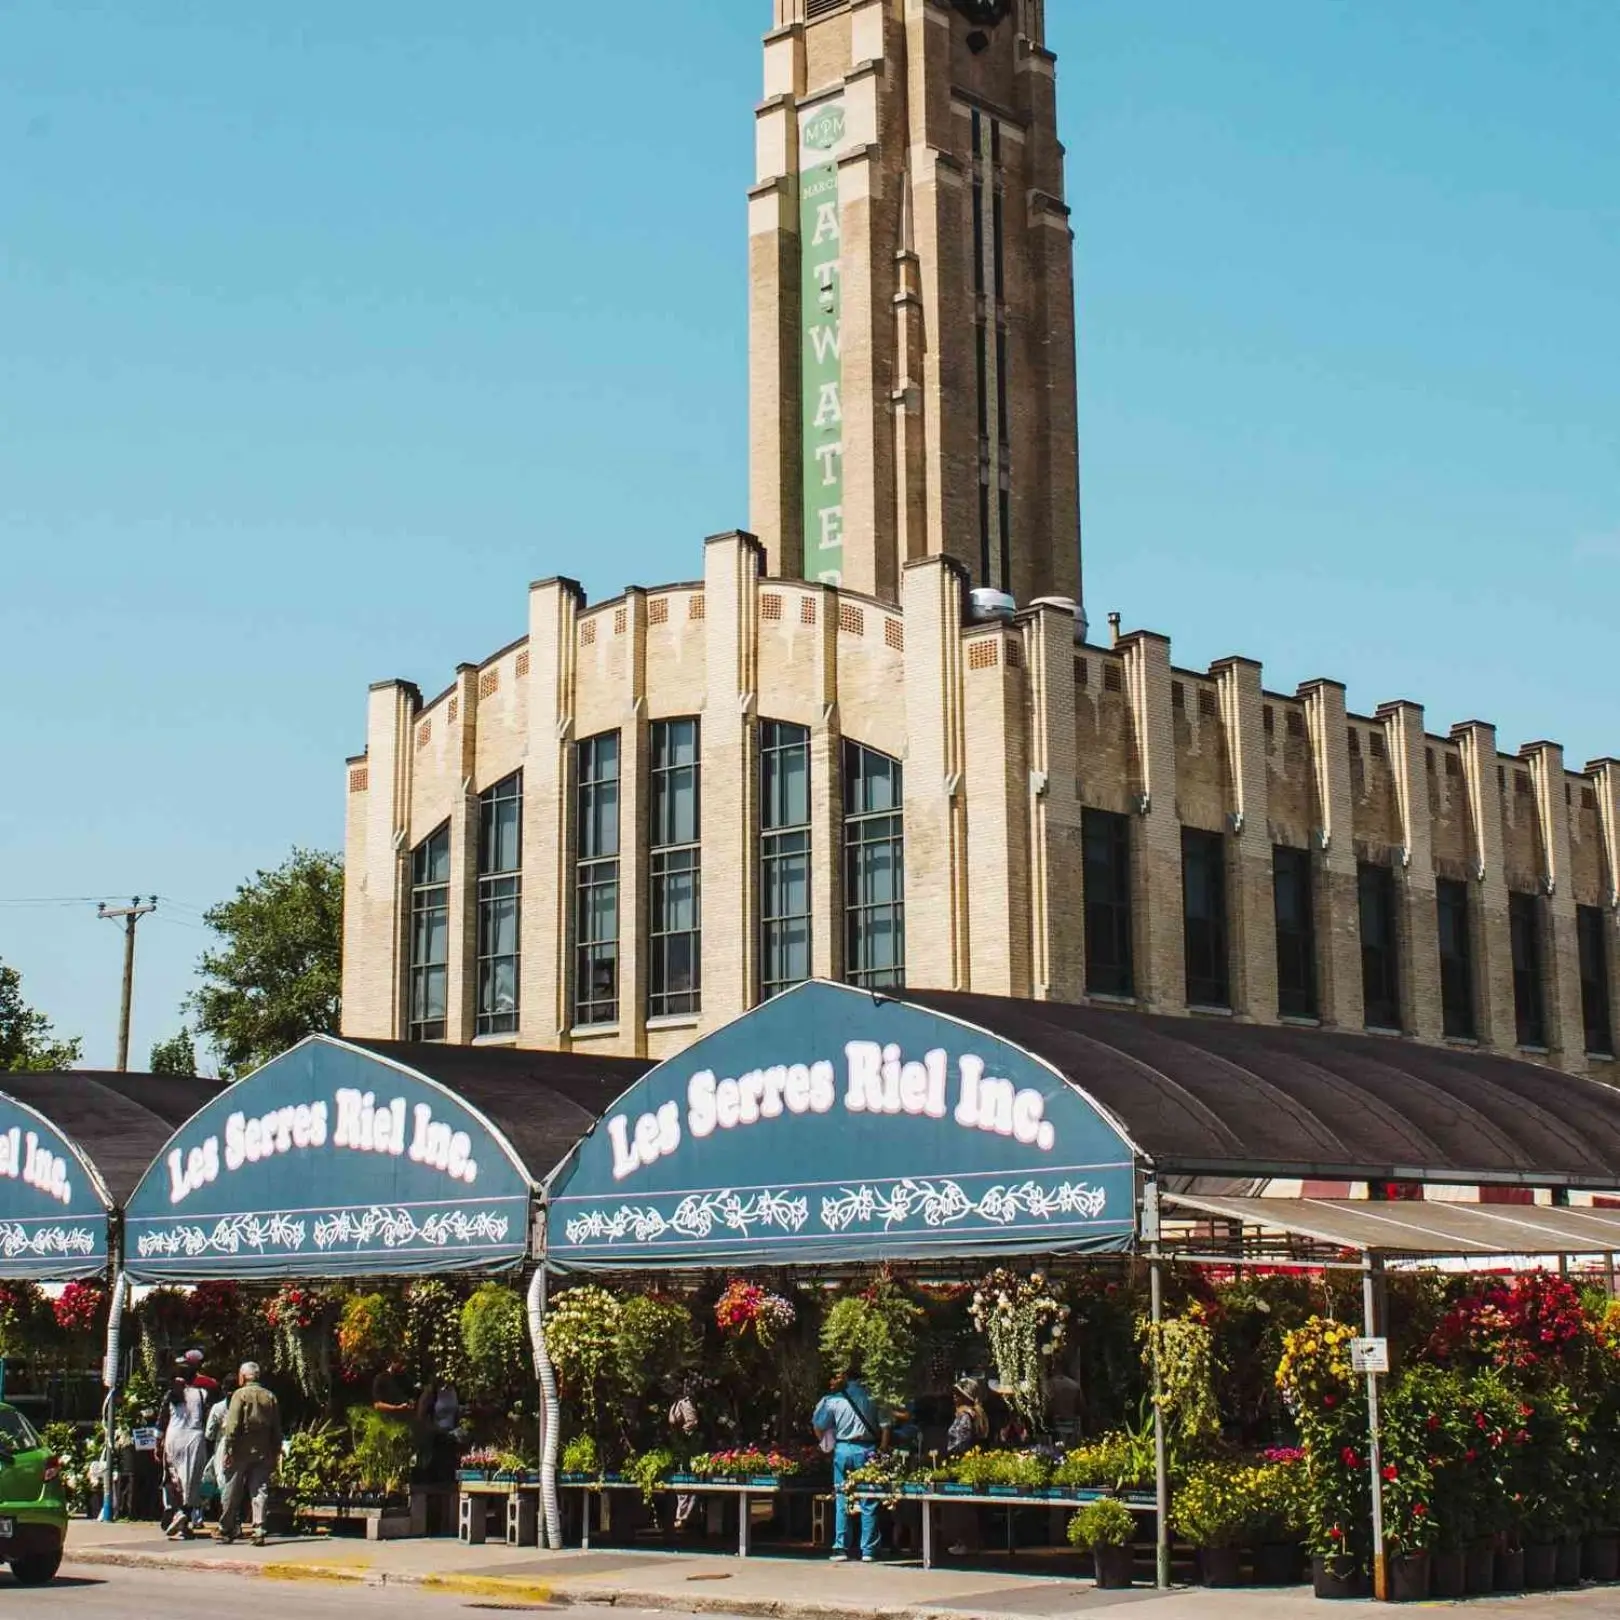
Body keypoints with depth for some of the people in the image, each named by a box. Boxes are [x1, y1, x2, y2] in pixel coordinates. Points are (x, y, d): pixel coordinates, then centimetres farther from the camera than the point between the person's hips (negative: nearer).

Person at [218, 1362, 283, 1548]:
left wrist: (229, 1450, -9)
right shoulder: (270, 1397, 9)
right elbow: (277, 1430, 10)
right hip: (263, 1453, 4)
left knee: (232, 1493, 7)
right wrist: (275, 1454, 15)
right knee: (260, 1492, 3)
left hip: (242, 1451, -4)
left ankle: (226, 1530, 15)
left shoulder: (240, 1395, -5)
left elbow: (232, 1426, -12)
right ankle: (259, 1532, -5)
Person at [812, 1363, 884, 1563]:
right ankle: (868, 1550, 4)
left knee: (841, 1502, 8)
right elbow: (884, 1427, 2)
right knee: (868, 1503, 4)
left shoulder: (834, 1399, 0)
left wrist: (826, 1443, 22)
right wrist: (881, 1450, 14)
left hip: (843, 1449, 1)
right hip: (867, 1449, -1)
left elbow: (818, 1427, 6)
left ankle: (841, 1549, 7)